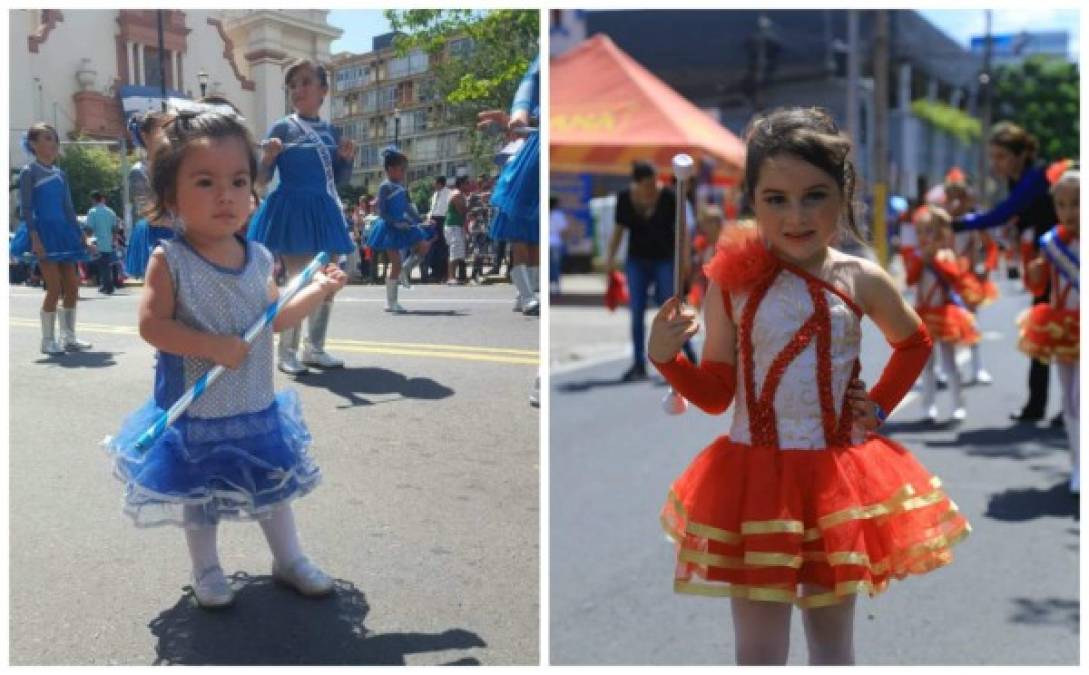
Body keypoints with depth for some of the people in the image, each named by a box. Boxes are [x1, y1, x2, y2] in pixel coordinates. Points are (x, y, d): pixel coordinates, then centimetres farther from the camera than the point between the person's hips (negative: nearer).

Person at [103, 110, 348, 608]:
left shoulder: (257, 258, -2)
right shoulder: (170, 260, -17)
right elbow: (152, 325, -21)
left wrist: (319, 290, 1)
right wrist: (214, 347, -28)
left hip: (256, 404, 4)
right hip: (195, 411, -4)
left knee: (275, 482, 17)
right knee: (200, 492, 13)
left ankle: (289, 559, 36)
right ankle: (206, 570, 35)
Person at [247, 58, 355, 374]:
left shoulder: (331, 131, 10)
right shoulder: (282, 128, -4)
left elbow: (340, 179, 16)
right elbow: (262, 178, -6)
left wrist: (346, 158, -2)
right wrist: (269, 156, -26)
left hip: (324, 212, 6)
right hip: (292, 211, -6)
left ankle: (314, 347, 22)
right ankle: (287, 351, 5)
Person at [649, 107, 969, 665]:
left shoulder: (863, 281, -4)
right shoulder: (732, 281, -8)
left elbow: (915, 344, 17)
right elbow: (715, 393, -2)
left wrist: (879, 407, 6)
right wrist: (664, 358, -19)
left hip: (837, 478, 1)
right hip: (756, 477, -1)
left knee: (833, 635, 18)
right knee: (759, 650, 10)